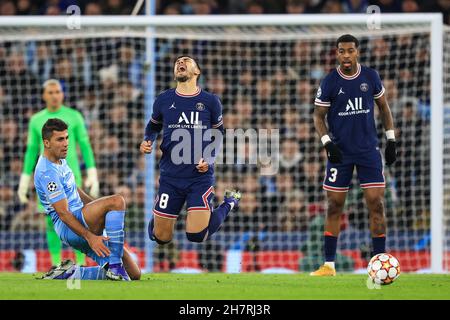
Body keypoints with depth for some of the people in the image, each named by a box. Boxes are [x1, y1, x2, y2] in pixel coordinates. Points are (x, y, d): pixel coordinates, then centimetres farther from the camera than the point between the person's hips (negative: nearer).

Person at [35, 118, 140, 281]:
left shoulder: (60, 160, 14)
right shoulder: (47, 172, -17)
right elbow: (63, 213, -22)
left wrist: (101, 209, 25)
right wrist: (89, 237, -28)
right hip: (69, 228, -10)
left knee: (134, 275, 1)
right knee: (117, 200, -31)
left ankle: (70, 273, 5)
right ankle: (115, 266, -32)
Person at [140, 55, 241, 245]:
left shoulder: (210, 101, -1)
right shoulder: (163, 100, 1)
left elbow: (218, 134, 12)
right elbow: (153, 125, 20)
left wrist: (209, 159, -5)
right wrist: (147, 141, -2)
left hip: (200, 175, -2)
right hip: (170, 177, 2)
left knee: (196, 235, -15)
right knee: (161, 238, 2)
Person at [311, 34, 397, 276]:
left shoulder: (371, 77, 1)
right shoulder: (329, 83, -5)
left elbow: (383, 106, 12)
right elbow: (318, 116, 1)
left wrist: (391, 140, 7)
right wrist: (327, 143, -13)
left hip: (368, 150, 1)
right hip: (340, 152, -1)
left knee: (376, 204, -6)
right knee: (334, 206, 1)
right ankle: (329, 265, 8)